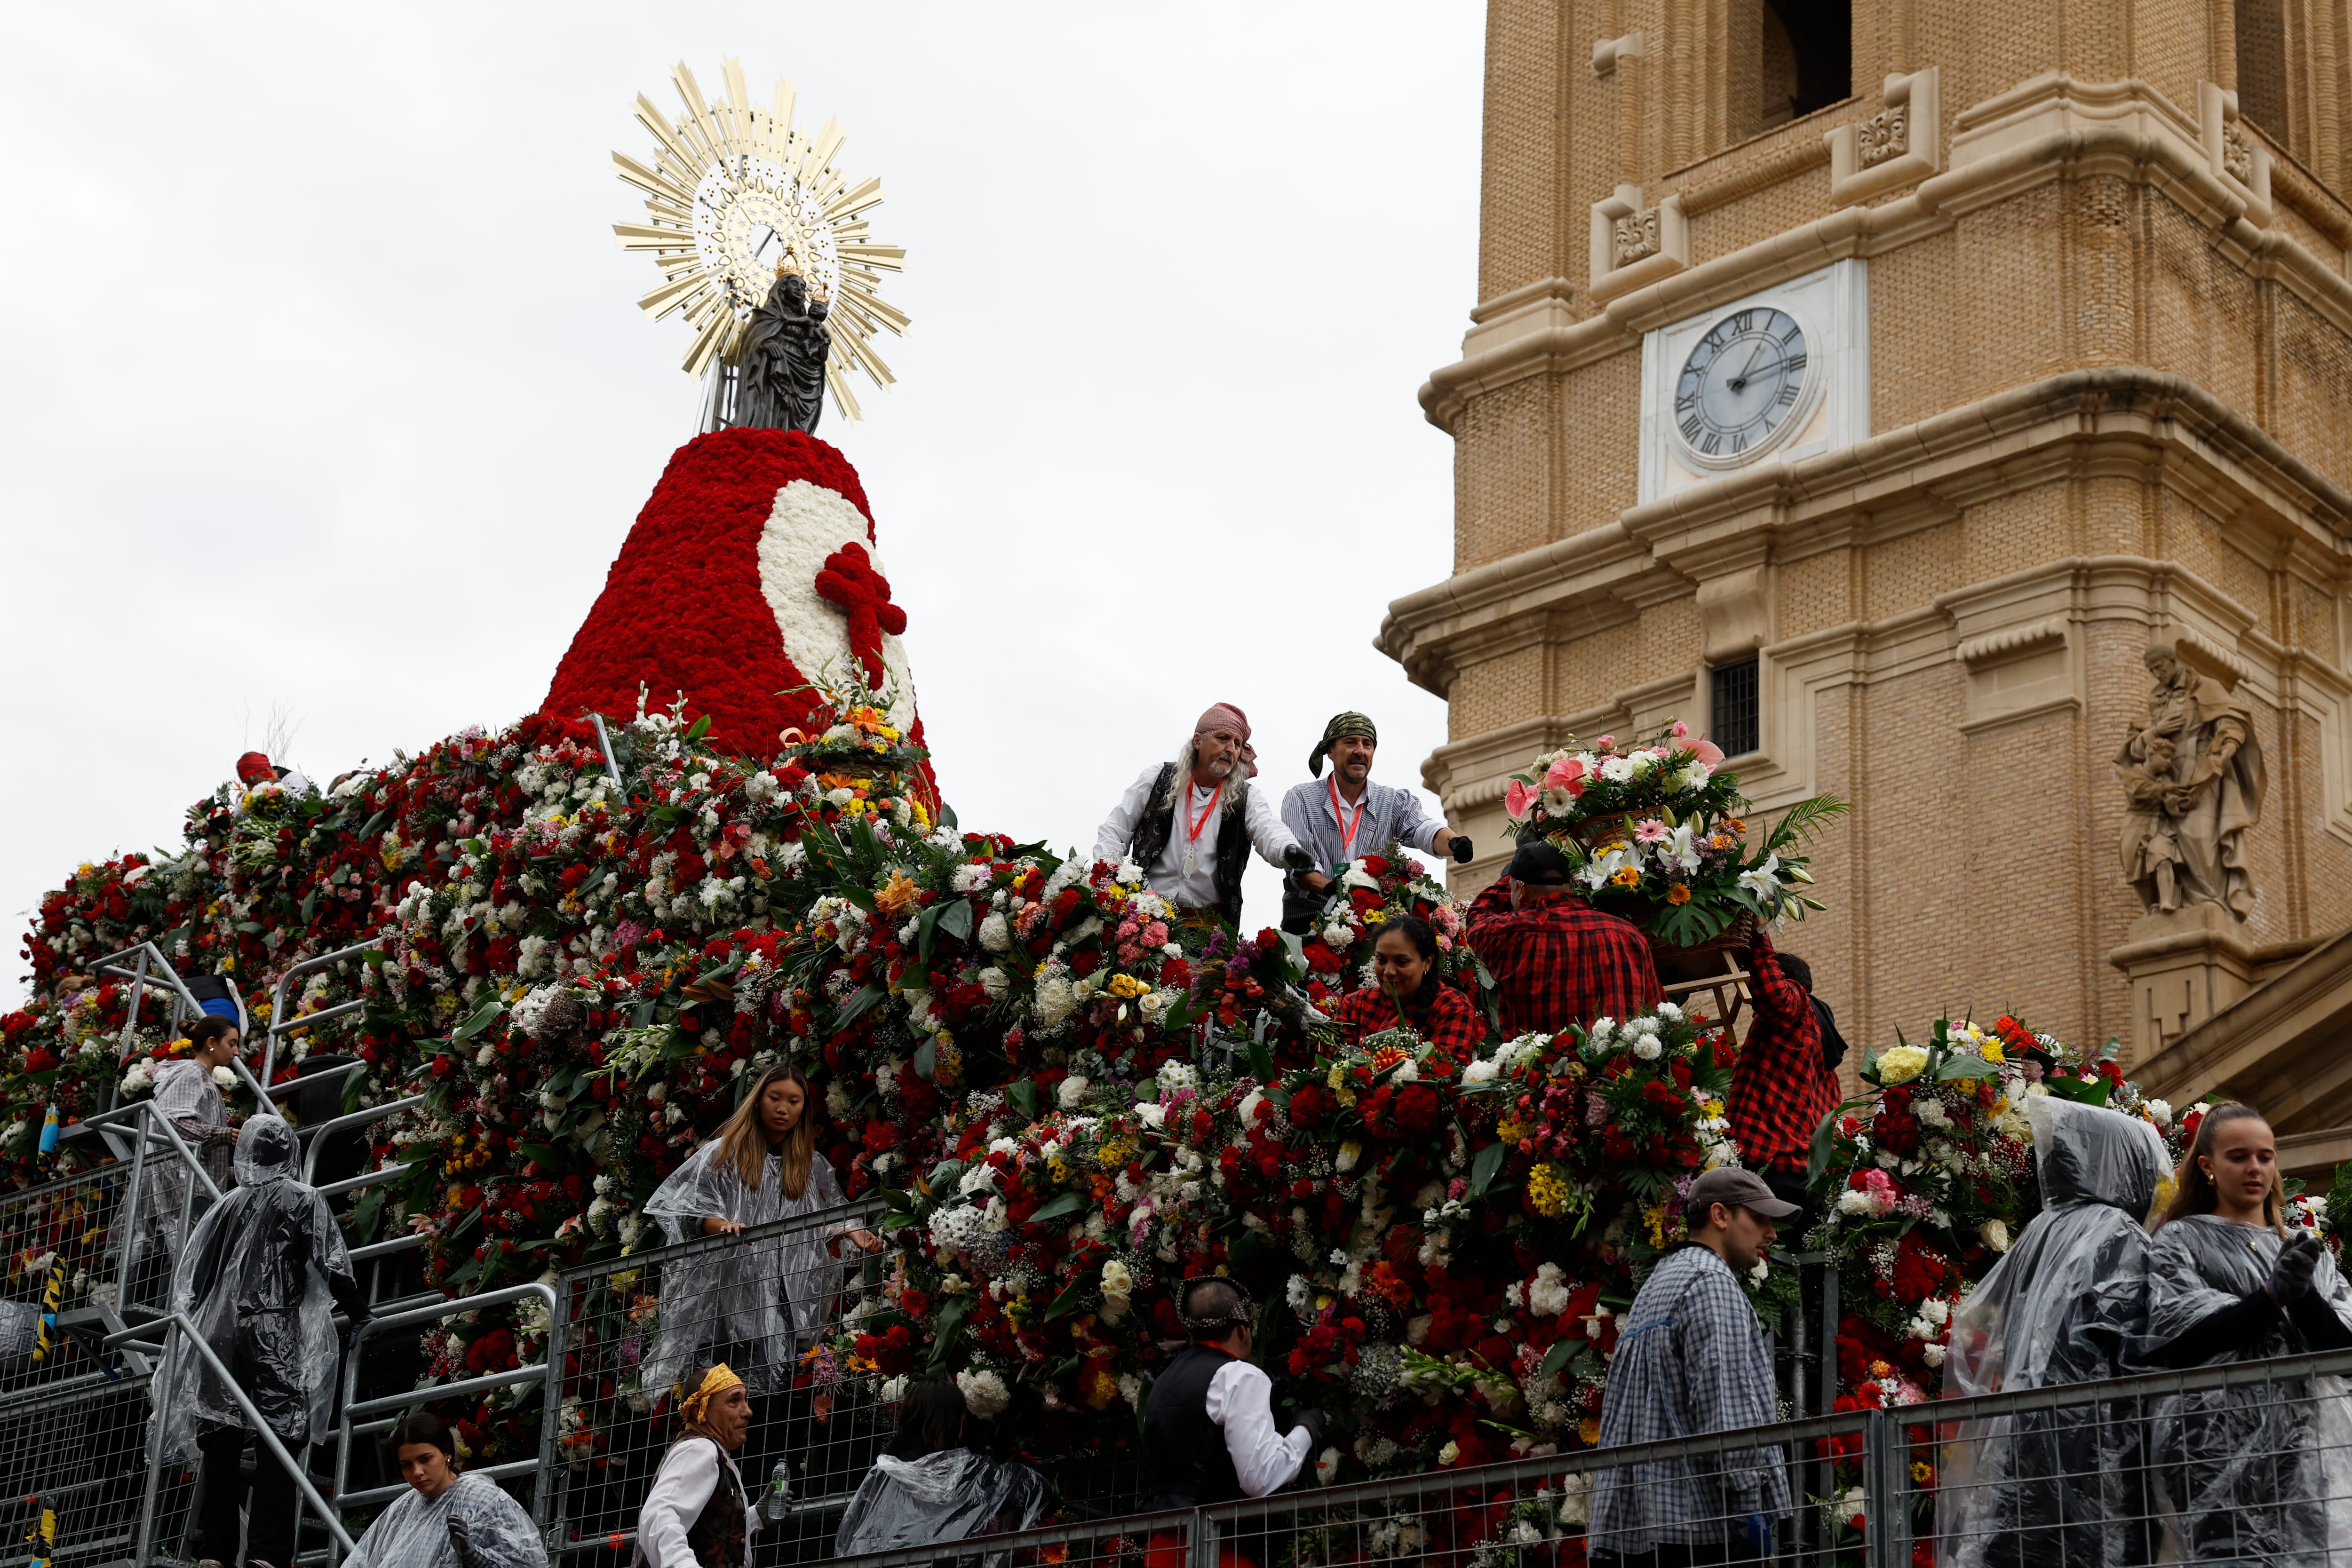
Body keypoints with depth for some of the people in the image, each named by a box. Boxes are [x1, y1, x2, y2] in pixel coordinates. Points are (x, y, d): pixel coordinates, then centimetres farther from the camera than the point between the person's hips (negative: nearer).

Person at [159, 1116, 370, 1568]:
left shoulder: (227, 1206, 13)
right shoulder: (304, 1200, 1)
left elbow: (191, 1276, 16)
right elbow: (332, 1264, -4)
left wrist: (190, 1322, 27)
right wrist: (357, 1311, 7)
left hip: (222, 1332, 4)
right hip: (279, 1335, -4)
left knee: (222, 1441, 6)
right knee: (281, 1438, -5)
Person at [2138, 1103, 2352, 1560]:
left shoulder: (2305, 1254, 21)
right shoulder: (2179, 1242, 10)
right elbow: (2173, 1339, -5)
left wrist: (2304, 1296, -12)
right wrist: (2272, 1297, -13)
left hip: (2307, 1445, 4)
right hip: (2222, 1445, -4)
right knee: (2238, 1565, -16)